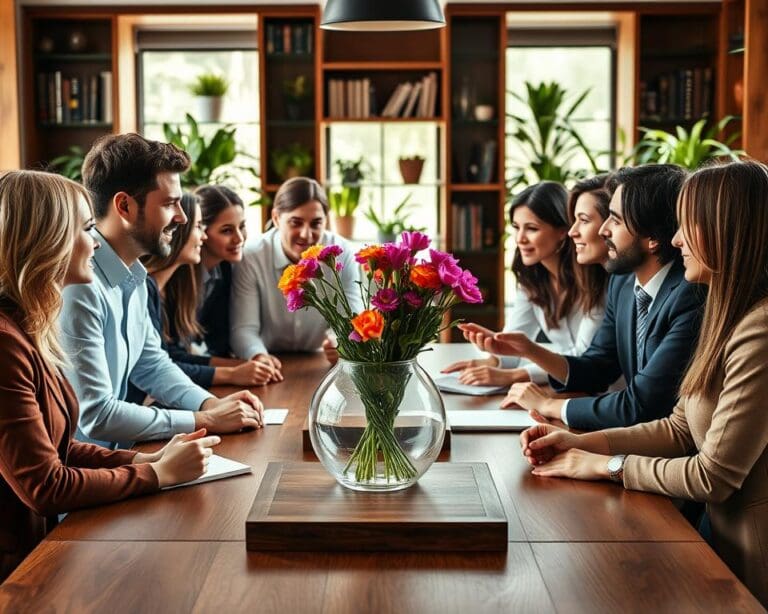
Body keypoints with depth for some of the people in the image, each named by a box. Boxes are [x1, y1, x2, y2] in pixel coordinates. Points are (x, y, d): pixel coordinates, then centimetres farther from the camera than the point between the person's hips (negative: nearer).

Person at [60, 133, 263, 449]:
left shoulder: (133, 275, 6)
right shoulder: (78, 284, -23)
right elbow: (95, 415, -23)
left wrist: (210, 403, 1)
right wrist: (205, 420, -16)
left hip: (112, 457, 8)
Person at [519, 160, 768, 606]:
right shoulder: (731, 319, 9)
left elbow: (714, 477, -22)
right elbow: (680, 429, 11)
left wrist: (607, 465, -10)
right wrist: (581, 443, 0)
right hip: (727, 541, 8)